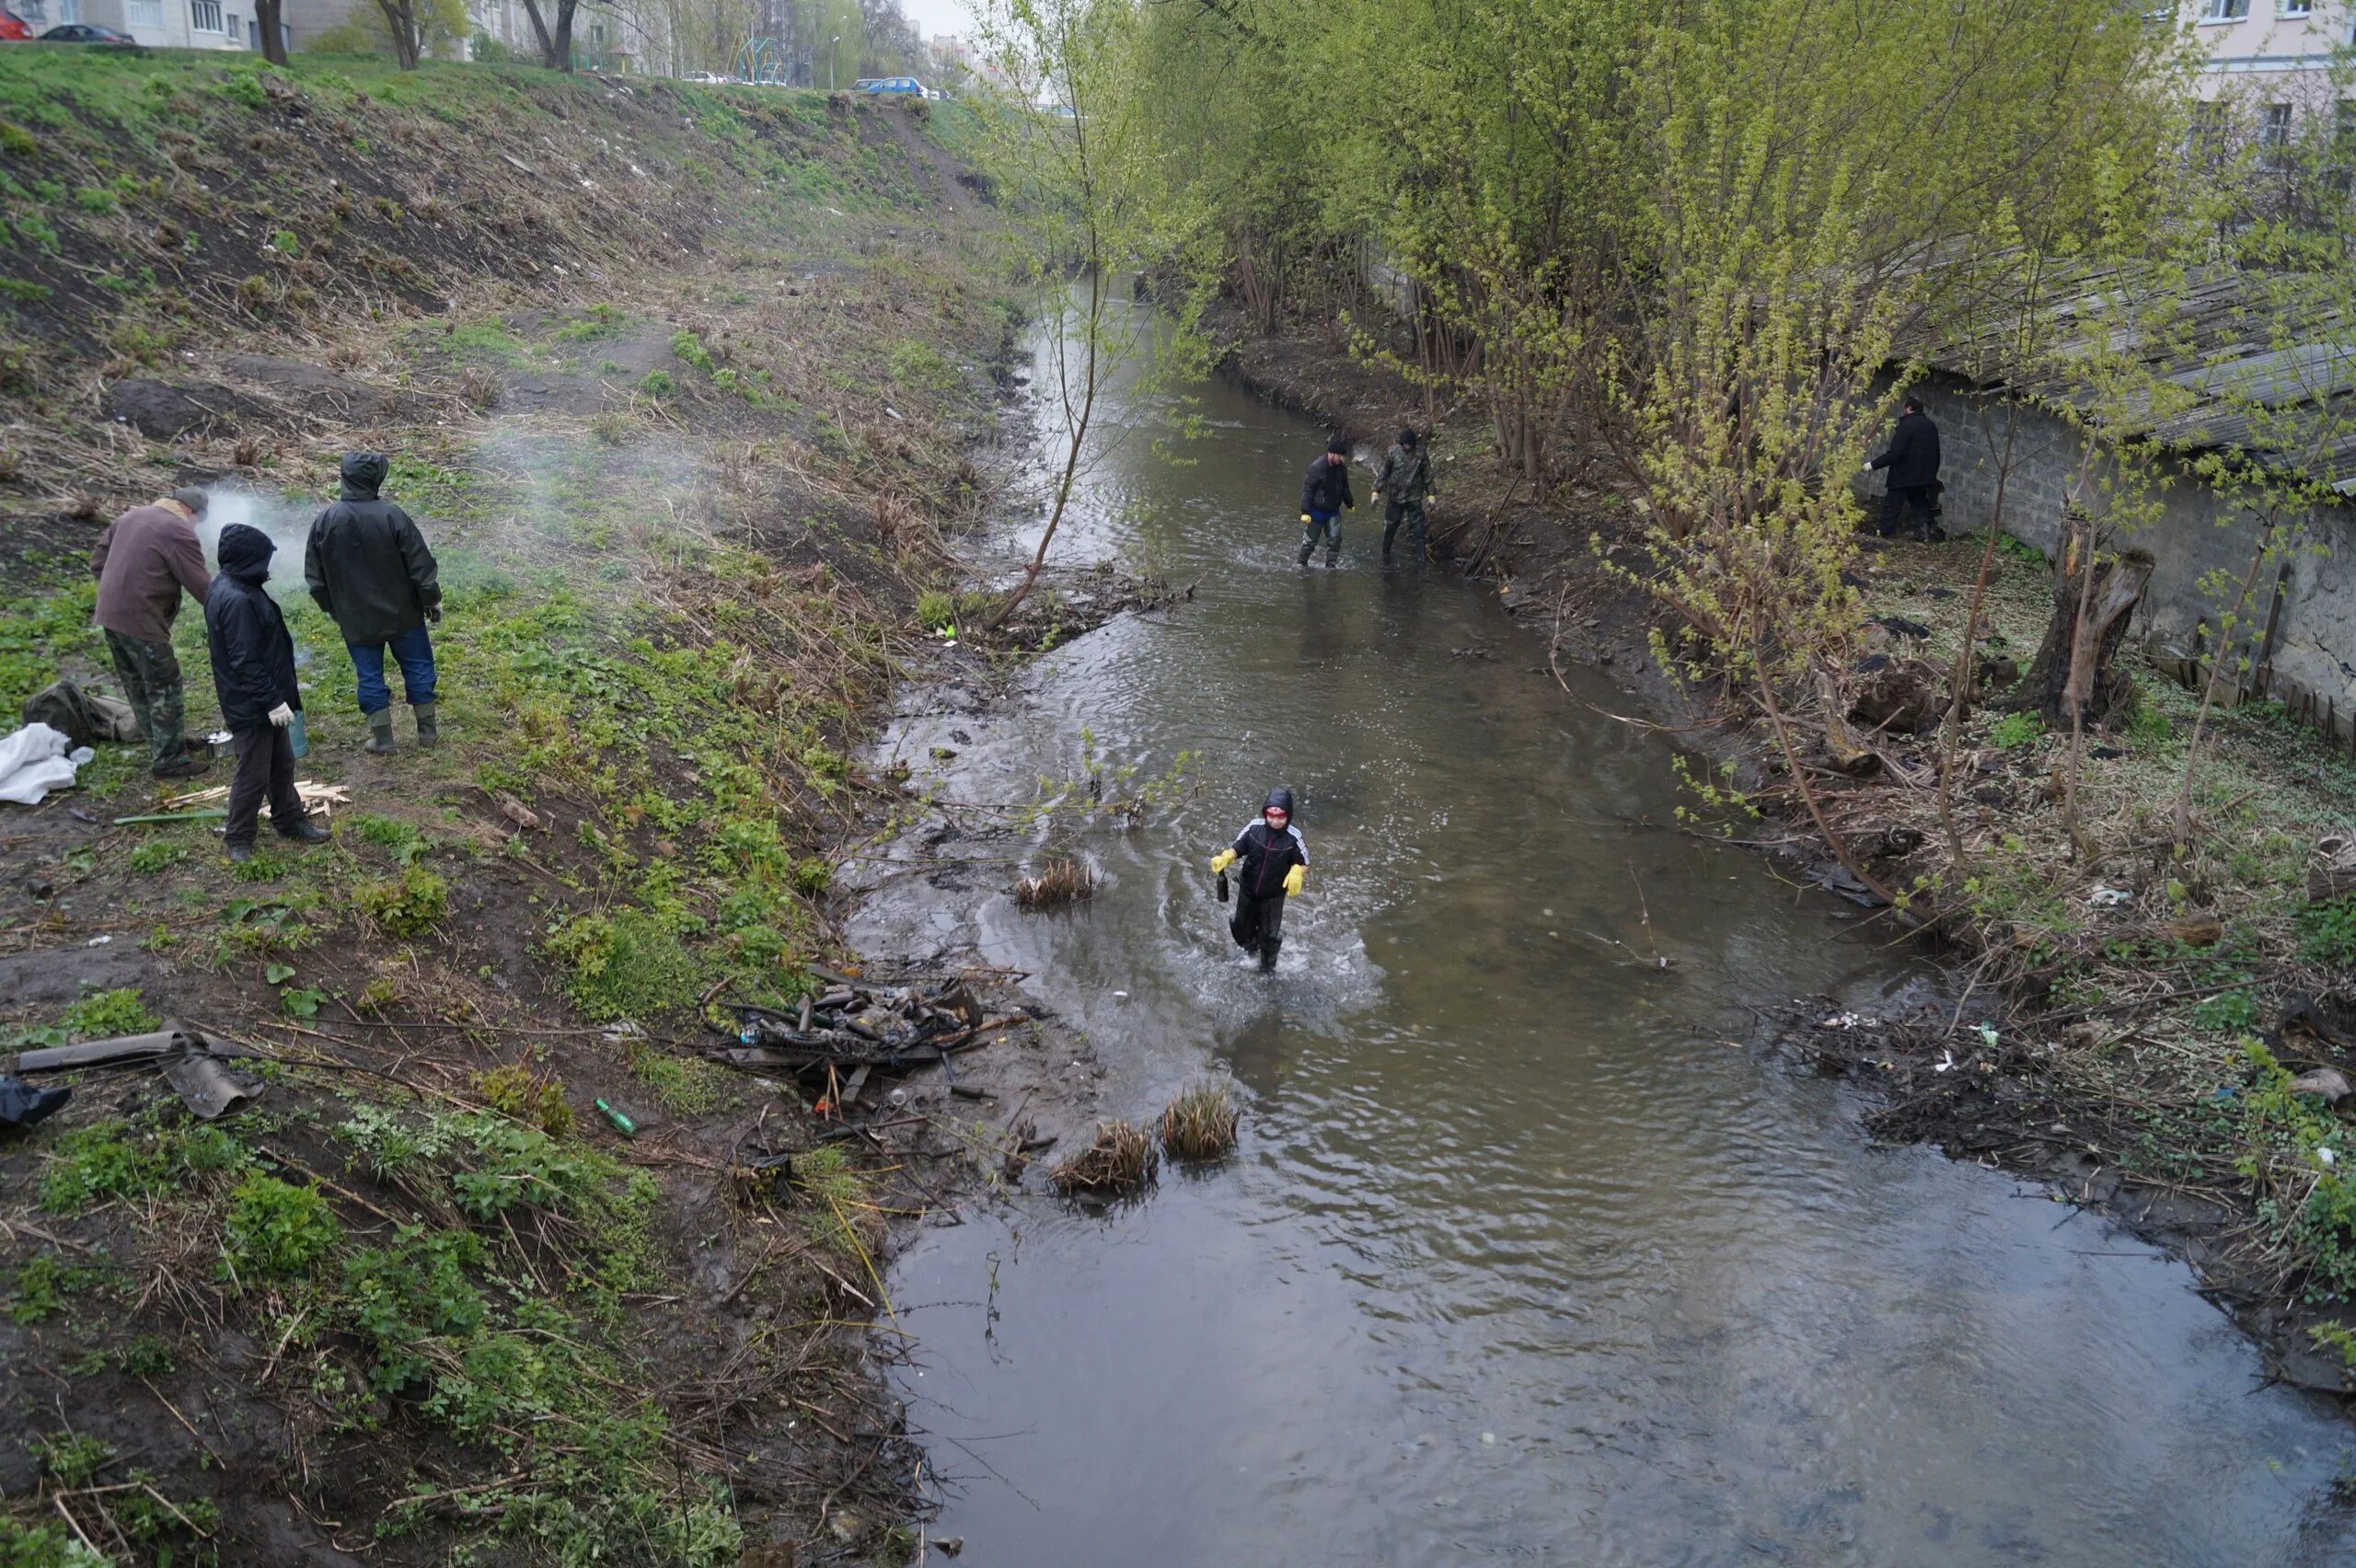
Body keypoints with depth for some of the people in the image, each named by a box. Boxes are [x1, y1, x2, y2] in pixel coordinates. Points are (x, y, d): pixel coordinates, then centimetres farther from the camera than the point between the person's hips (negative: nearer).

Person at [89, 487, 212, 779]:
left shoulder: (131, 517, 14)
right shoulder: (180, 532, -13)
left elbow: (97, 562, 18)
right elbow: (201, 587, -12)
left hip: (110, 614, 9)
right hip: (142, 622, -9)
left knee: (137, 685, 18)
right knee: (164, 688, -1)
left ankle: (161, 741, 32)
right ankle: (168, 759, 2)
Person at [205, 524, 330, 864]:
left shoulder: (225, 588, 6)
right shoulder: (238, 600, -27)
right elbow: (246, 661, -27)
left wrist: (279, 693, 21)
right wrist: (272, 700, -21)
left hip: (264, 701, 10)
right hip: (251, 707, -10)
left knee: (282, 764, 22)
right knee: (253, 775, 4)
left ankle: (289, 820, 37)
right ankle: (238, 838, 19)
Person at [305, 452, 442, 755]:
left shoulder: (324, 521, -7)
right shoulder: (391, 516, -17)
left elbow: (315, 576, 2)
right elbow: (420, 564, -13)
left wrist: (334, 610, 16)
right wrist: (432, 600, 1)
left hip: (356, 619, 2)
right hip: (401, 613, -2)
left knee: (370, 676, 12)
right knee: (417, 667, 14)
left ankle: (382, 739, 16)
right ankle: (427, 731, 22)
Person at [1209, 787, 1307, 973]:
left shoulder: (1293, 838, -23)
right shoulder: (1254, 829, -19)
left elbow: (1303, 863, -12)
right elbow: (1237, 848, -7)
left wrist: (1297, 872, -35)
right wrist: (1225, 858, -28)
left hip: (1273, 896, -3)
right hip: (1247, 891, 3)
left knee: (1269, 936, 12)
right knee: (1242, 930, 23)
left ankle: (1267, 969, 41)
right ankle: (1251, 949, 58)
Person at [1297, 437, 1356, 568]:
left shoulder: (1342, 467, 0)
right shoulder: (1317, 467, -20)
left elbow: (1344, 488, 17)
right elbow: (1307, 489, -19)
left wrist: (1350, 504, 26)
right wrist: (1305, 511, -21)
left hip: (1333, 511, 5)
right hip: (1317, 511, -5)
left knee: (1335, 538, -3)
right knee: (1310, 540, 5)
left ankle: (1330, 564, 10)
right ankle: (1302, 564, 23)